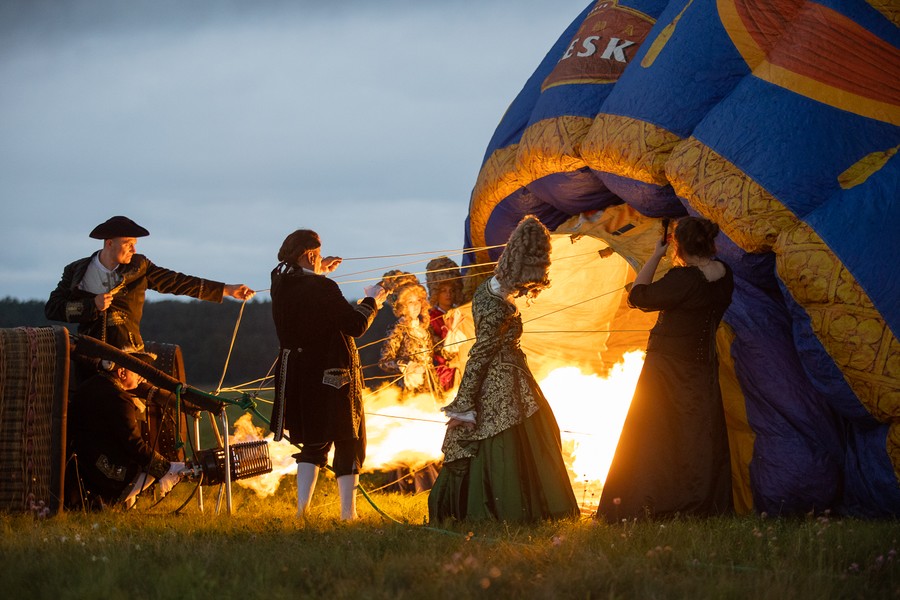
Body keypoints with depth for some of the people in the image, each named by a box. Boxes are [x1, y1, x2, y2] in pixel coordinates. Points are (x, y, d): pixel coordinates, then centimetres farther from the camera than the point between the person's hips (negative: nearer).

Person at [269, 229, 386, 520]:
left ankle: (302, 508, 6)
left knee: (314, 443, 18)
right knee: (348, 442, 6)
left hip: (297, 376, 6)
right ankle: (348, 512, 4)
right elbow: (356, 325, -17)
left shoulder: (280, 284, 1)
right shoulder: (323, 289, -20)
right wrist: (372, 300, 0)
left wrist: (317, 271, 32)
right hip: (332, 376, -6)